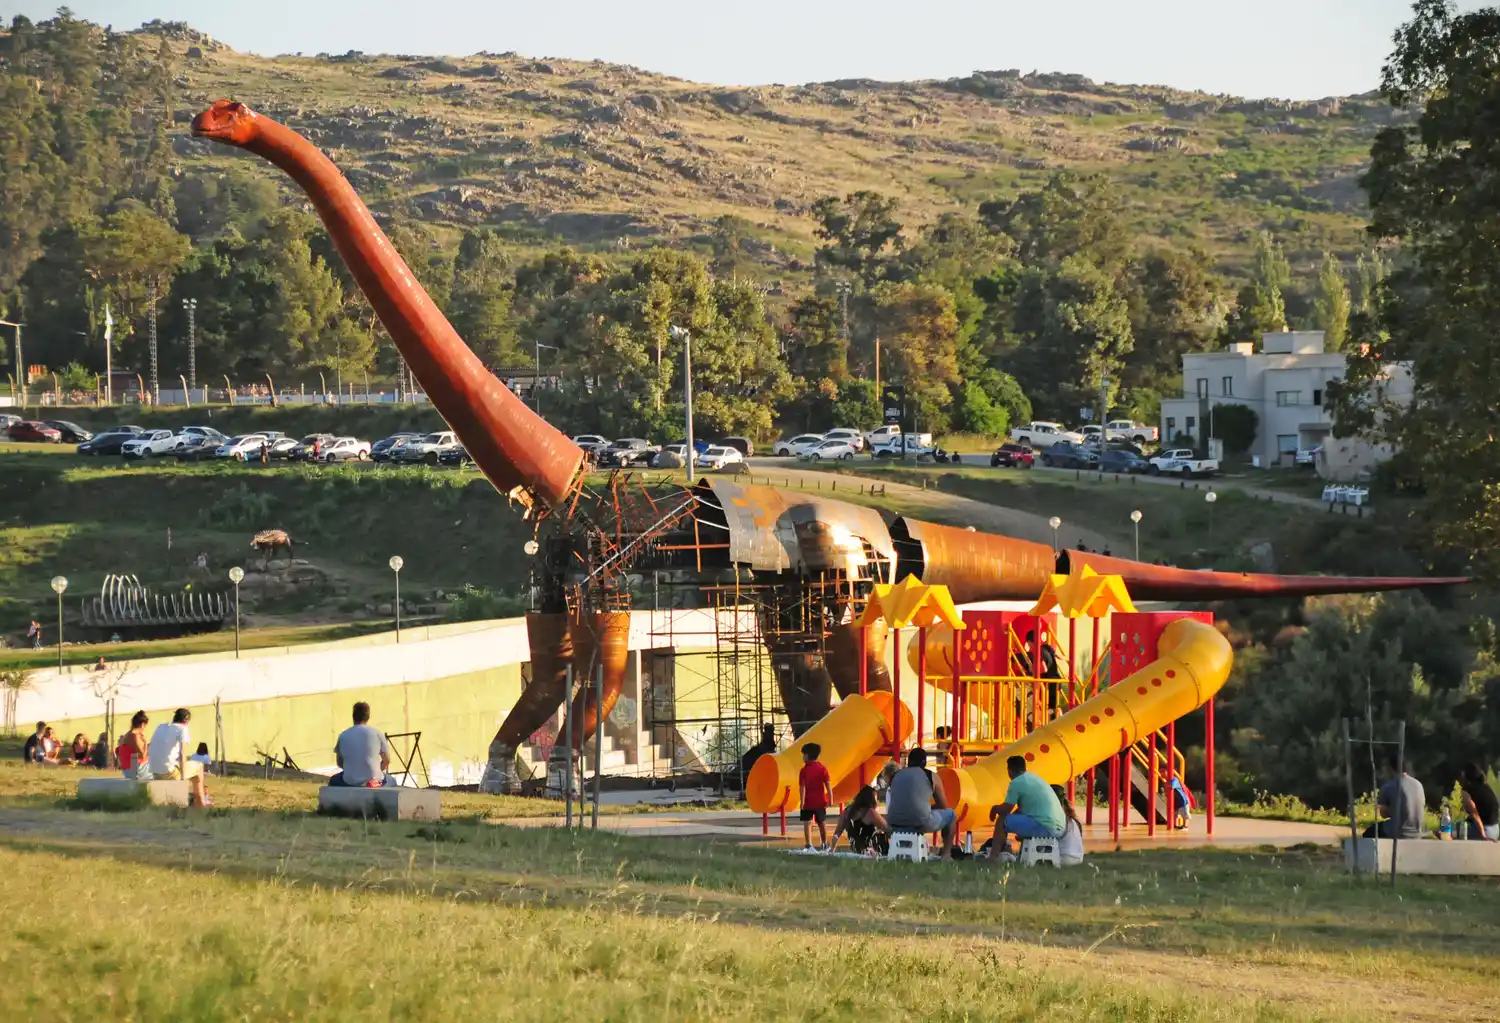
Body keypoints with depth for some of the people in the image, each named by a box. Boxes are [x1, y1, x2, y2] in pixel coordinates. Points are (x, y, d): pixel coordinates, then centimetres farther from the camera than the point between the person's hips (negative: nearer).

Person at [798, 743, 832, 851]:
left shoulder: (804, 770, -8)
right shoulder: (822, 769, 1)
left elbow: (802, 787, -15)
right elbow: (828, 785, -2)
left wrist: (802, 801, -15)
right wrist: (830, 800, 1)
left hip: (808, 802, -4)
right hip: (820, 801, 4)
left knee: (807, 823, -4)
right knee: (821, 822, 17)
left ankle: (808, 844, -17)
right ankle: (824, 843, 27)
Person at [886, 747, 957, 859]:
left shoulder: (896, 776, 19)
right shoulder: (930, 776, 8)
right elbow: (943, 806, 14)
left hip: (895, 826, 4)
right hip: (920, 824, -4)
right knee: (949, 814, 25)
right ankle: (946, 854, 16)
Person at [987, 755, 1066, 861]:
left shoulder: (1016, 783, -7)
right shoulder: (1035, 778, 20)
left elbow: (1005, 810, -3)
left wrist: (994, 809, 17)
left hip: (1045, 827, -9)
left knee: (1002, 821, 1)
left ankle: (992, 859, -1)